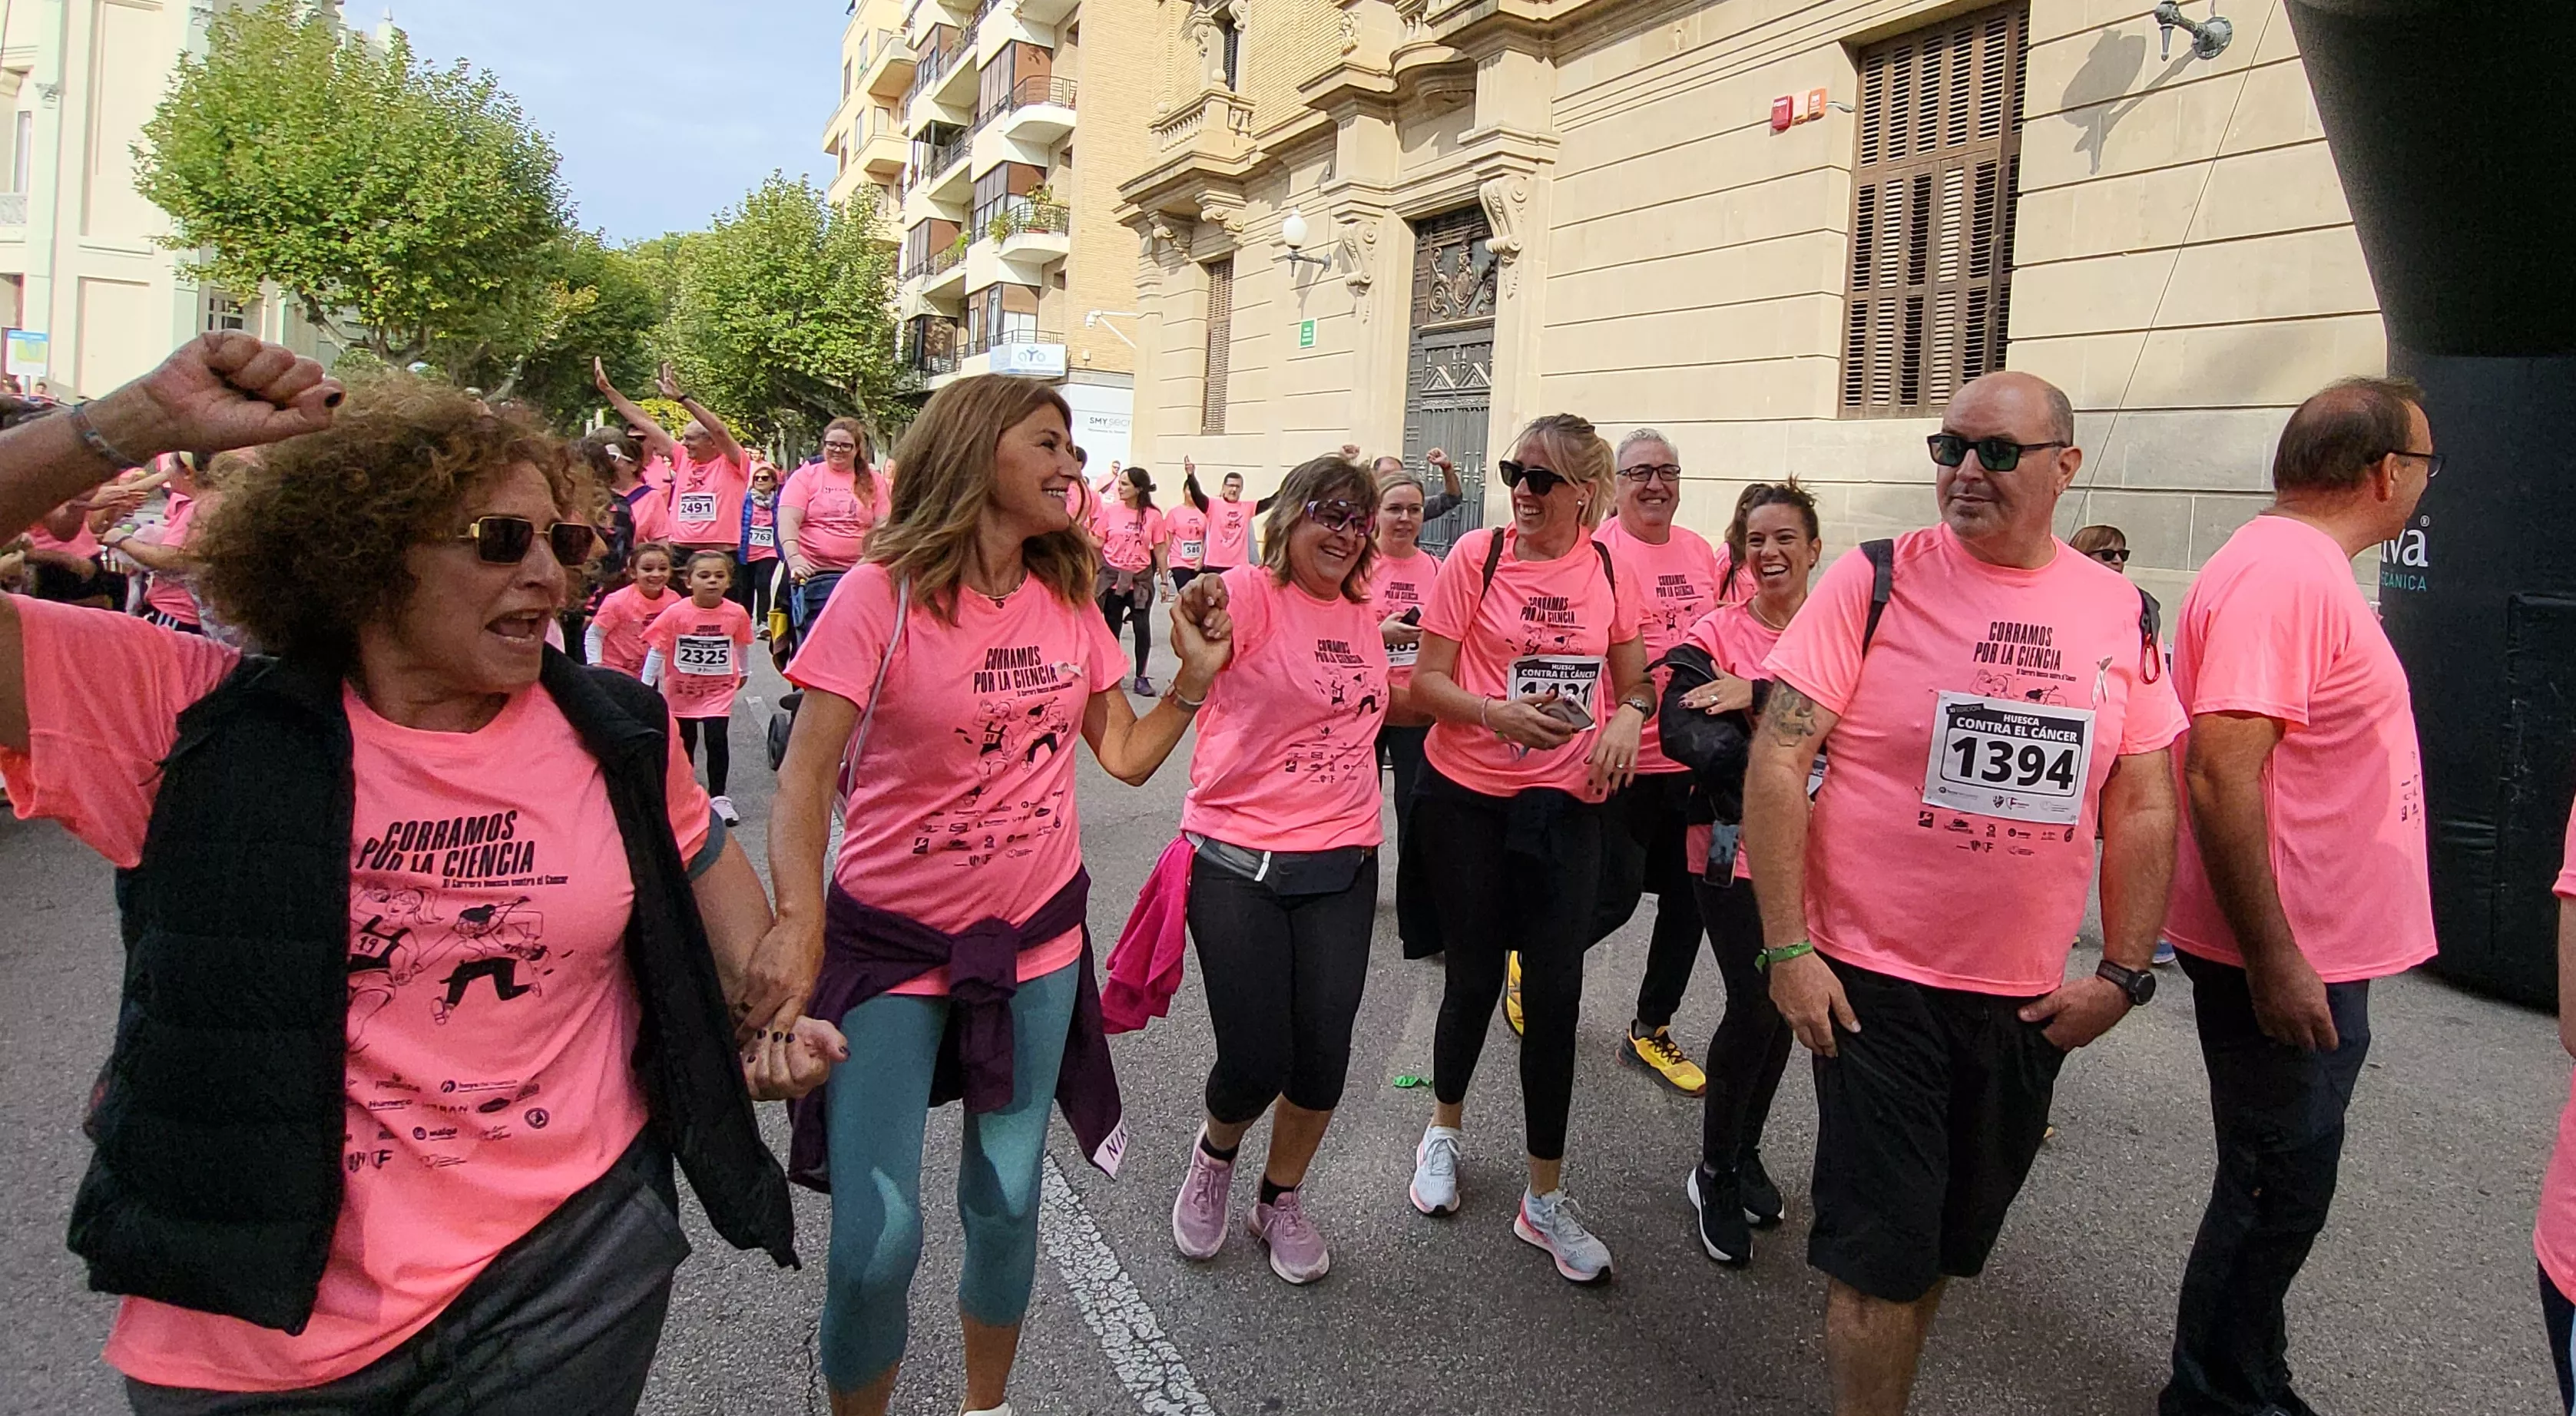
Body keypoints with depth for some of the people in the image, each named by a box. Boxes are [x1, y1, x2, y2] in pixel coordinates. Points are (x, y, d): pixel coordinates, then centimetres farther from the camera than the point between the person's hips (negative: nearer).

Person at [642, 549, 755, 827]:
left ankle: (718, 797, -4)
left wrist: (744, 672, 21)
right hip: (682, 689, 1)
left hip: (719, 689, 0)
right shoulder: (676, 613, -19)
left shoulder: (737, 613, -13)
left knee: (717, 739, -14)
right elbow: (657, 650, -10)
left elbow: (742, 645, 7)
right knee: (684, 741, 16)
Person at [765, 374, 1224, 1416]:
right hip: (892, 941, -4)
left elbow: (1125, 755, 8)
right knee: (877, 1240, -6)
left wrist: (1193, 678, -6)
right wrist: (798, 918, -32)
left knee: (1006, 1207, 12)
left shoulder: (1068, 598, 1)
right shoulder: (884, 593, -14)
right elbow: (805, 776, -18)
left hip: (1036, 938, 4)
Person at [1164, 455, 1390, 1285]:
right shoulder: (1254, 594, -10)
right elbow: (1210, 627, -34)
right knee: (1255, 1063, -4)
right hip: (1238, 862, -5)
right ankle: (1217, 1152, 33)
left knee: (1322, 1054, 5)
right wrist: (1198, 614, -57)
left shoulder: (1362, 616, 9)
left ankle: (1282, 1199, 32)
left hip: (1341, 865, 5)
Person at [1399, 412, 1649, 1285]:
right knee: (1474, 976, 10)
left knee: (1555, 991, -1)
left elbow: (1633, 679, 11)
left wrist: (1627, 718, -11)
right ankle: (1445, 1125, 40)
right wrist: (1496, 712, -26)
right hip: (1467, 797, -1)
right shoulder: (1477, 557, -7)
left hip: (1566, 804, 2)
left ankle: (1545, 1199, 15)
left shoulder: (1608, 569, 1)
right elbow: (1427, 681, -7)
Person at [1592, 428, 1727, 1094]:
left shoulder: (1701, 552, 9)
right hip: (1625, 758, -7)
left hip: (1694, 758, 7)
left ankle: (1650, 1032, 27)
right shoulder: (1601, 552, -11)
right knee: (1616, 895, 0)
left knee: (1686, 899, 12)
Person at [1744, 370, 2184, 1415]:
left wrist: (2125, 973, 4)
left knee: (1950, 1242, 18)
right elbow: (1777, 758, -12)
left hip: (2030, 1001, 4)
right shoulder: (1876, 580, -9)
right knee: (1883, 1250, 1)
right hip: (1876, 982, -4)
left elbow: (2144, 804, 8)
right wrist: (1788, 947, -15)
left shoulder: (2120, 613, 3)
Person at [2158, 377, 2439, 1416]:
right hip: (2288, 959, -10)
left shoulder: (2305, 568, 13)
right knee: (2277, 1192, 3)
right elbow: (2221, 776, -28)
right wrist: (2274, 960, -26)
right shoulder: (2281, 572, -20)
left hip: (2311, 952, 10)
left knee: (2281, 1186, 20)